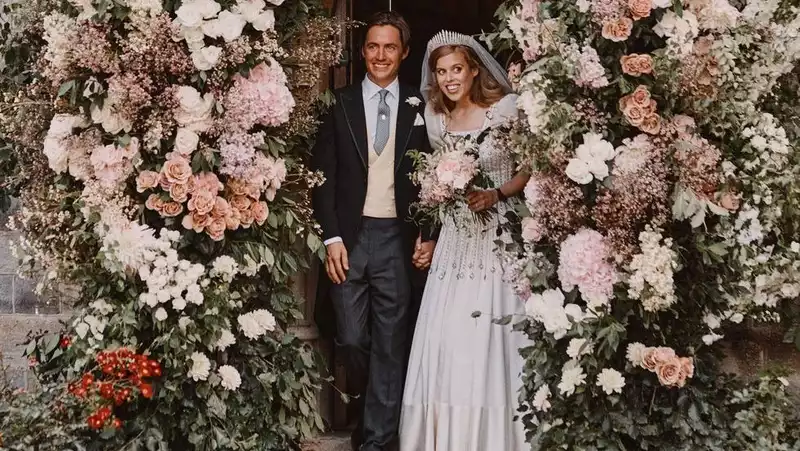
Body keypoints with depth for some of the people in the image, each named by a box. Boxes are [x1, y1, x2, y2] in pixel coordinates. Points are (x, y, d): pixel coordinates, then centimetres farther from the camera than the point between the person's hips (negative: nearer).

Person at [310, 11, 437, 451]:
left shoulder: (418, 108, 6)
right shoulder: (340, 104, 4)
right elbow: (324, 176, 2)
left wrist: (429, 234, -1)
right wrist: (332, 238, -6)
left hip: (398, 238, 0)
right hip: (350, 236, 0)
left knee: (390, 343, 2)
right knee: (351, 338, 5)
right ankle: (370, 407, 32)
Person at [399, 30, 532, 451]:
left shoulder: (507, 108, -4)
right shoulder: (436, 119, 9)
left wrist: (497, 194, -15)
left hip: (498, 235, -4)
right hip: (455, 236, 4)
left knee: (490, 339, -4)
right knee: (446, 340, 1)